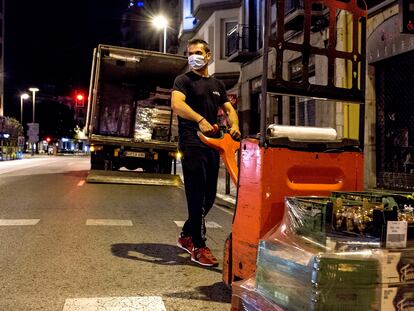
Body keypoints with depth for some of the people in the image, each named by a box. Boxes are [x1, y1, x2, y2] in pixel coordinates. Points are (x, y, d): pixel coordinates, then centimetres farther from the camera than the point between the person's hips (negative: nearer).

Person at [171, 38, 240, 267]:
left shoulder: (217, 84, 21)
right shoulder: (183, 80, 1)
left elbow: (229, 109, 17)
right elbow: (176, 104, -18)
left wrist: (234, 125, -7)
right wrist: (200, 120, -35)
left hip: (213, 144, 7)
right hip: (192, 144, -7)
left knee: (209, 197, 10)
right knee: (197, 195, -8)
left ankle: (186, 236, 27)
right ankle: (199, 248, -1)